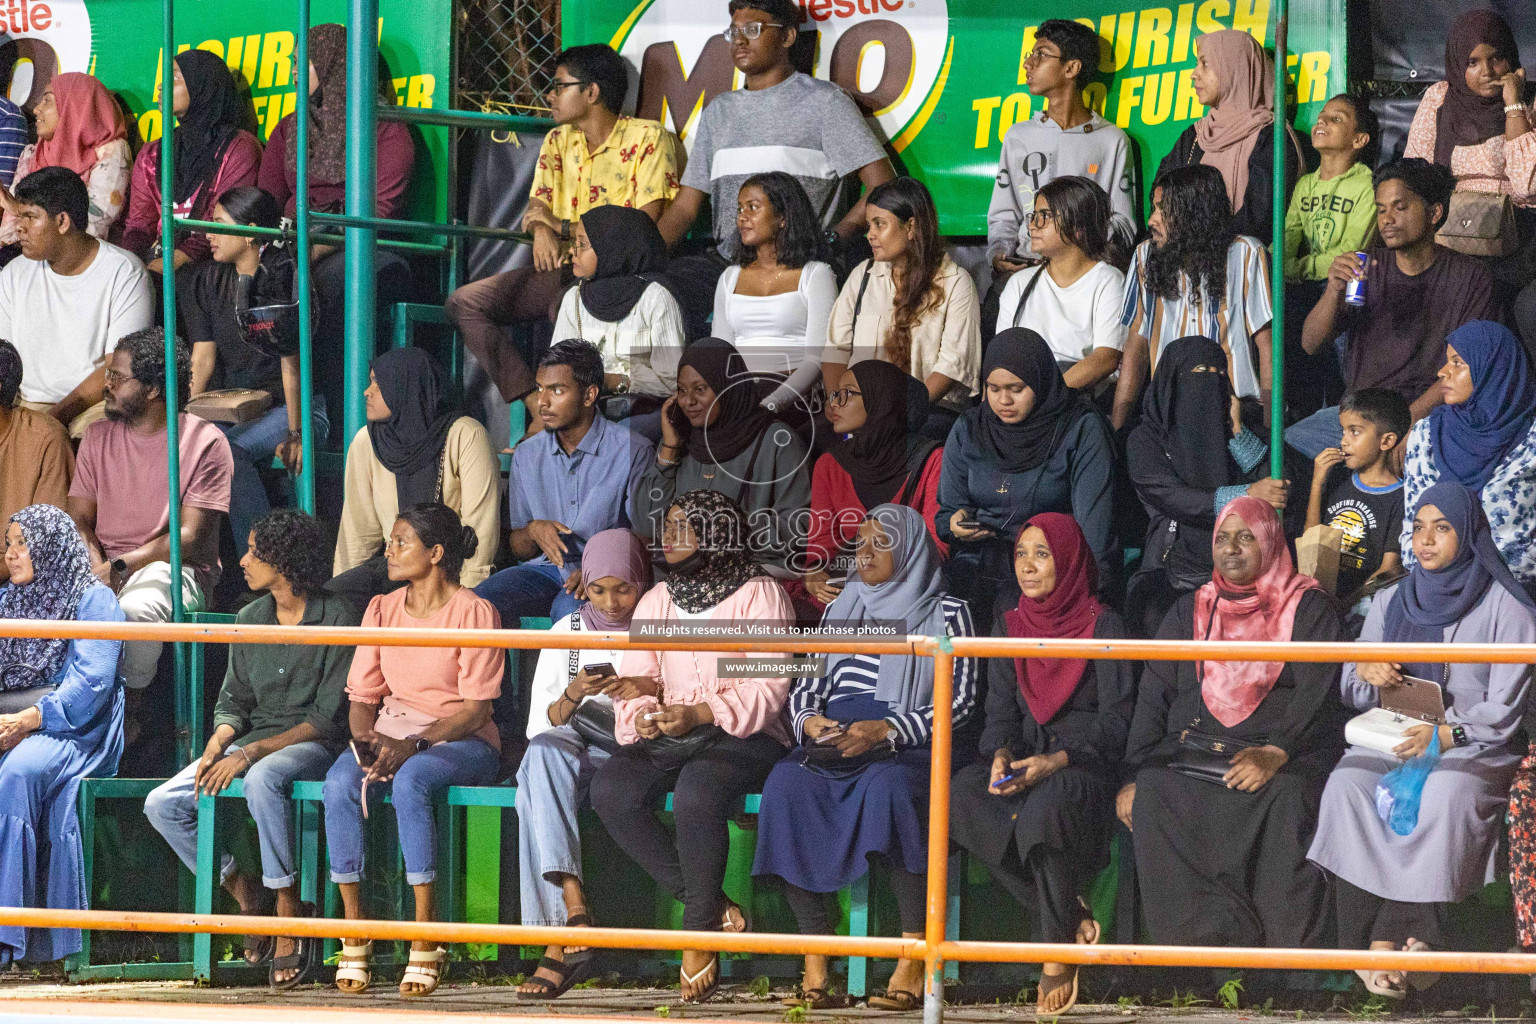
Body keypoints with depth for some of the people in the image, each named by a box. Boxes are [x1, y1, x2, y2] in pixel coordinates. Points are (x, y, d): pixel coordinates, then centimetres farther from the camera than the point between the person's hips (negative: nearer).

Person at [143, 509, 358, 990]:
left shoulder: (337, 618, -8)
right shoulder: (249, 620, 13)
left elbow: (329, 716, -13)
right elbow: (233, 701, 16)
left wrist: (249, 754, -19)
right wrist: (216, 747, -8)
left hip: (312, 747, -7)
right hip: (253, 742, 7)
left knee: (263, 778, -41)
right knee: (163, 804, -14)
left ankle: (291, 915, -30)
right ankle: (246, 894, 0)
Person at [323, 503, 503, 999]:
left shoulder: (474, 612, -6)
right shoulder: (382, 609, 12)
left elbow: (475, 709, -11)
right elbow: (362, 695, 10)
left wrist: (412, 745, -22)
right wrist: (364, 738, -12)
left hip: (462, 741, -5)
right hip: (392, 732, 5)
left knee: (410, 780, -38)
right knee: (341, 781, -29)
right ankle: (353, 930, -27)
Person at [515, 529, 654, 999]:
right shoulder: (568, 632, 15)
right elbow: (539, 725, 8)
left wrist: (651, 692, -19)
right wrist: (572, 696, -13)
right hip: (581, 748, 2)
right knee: (543, 752, -36)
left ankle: (559, 943, -38)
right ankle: (572, 904, -48)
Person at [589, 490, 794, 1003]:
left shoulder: (759, 595, 2)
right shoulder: (656, 601, 19)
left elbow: (768, 689, -7)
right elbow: (635, 681, 11)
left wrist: (701, 713, -21)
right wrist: (642, 713, -13)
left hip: (742, 735, -5)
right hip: (666, 736, 5)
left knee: (694, 795, -38)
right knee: (610, 791, -27)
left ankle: (699, 937, -20)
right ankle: (711, 905, -16)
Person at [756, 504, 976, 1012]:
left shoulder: (946, 613, 9)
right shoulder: (842, 608, 24)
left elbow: (960, 701, -1)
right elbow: (805, 684, 22)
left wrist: (884, 731, -14)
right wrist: (809, 719, -2)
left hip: (905, 746, -4)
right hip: (830, 745, 4)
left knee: (888, 786, -39)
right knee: (786, 784, -29)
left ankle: (913, 962, -37)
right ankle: (815, 963, -30)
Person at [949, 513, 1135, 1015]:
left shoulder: (1103, 625, -2)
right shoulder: (1008, 625, 14)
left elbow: (1115, 718, -8)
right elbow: (1000, 709, 10)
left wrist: (1056, 760, -24)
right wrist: (1002, 755, -14)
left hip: (1088, 763, -5)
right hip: (1025, 760, 5)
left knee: (1045, 808, -40)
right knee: (962, 794, -30)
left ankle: (1059, 954, -20)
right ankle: (1071, 913, -19)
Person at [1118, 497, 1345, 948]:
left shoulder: (1310, 609, 11)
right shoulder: (1189, 613, 23)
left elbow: (1318, 692, -3)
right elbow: (1153, 698, 14)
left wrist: (1276, 753, -21)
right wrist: (1133, 775, -1)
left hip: (1284, 755, -3)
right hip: (1190, 754, 3)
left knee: (1289, 801, -35)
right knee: (1152, 800, -29)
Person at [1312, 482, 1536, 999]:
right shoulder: (1391, 601, 17)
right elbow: (1355, 695, 19)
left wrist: (1446, 735, -20)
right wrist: (1364, 672, -5)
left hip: (1473, 748, -4)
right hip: (1391, 739, 4)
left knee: (1444, 794, -39)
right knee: (1347, 787, -31)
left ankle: (1386, 939, -35)